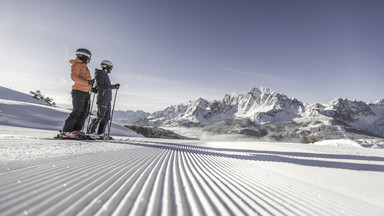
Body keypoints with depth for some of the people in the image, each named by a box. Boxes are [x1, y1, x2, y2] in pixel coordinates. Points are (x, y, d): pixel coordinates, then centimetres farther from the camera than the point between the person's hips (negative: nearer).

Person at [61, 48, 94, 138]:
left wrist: (92, 86, 18)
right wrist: (87, 82, -30)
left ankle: (76, 130, 12)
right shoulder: (76, 65, -7)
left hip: (86, 92, 9)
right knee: (77, 111, -10)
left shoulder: (84, 66, 22)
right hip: (79, 91, -9)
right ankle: (66, 131, -2)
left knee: (85, 112, 7)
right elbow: (74, 77, -23)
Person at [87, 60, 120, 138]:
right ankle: (90, 131, 0)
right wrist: (113, 86, -27)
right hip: (102, 99, -9)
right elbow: (101, 86, -21)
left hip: (107, 99, 9)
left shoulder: (105, 75, 21)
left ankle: (100, 133, 12)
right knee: (100, 116, -11)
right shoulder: (100, 75, -7)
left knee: (107, 117, 6)